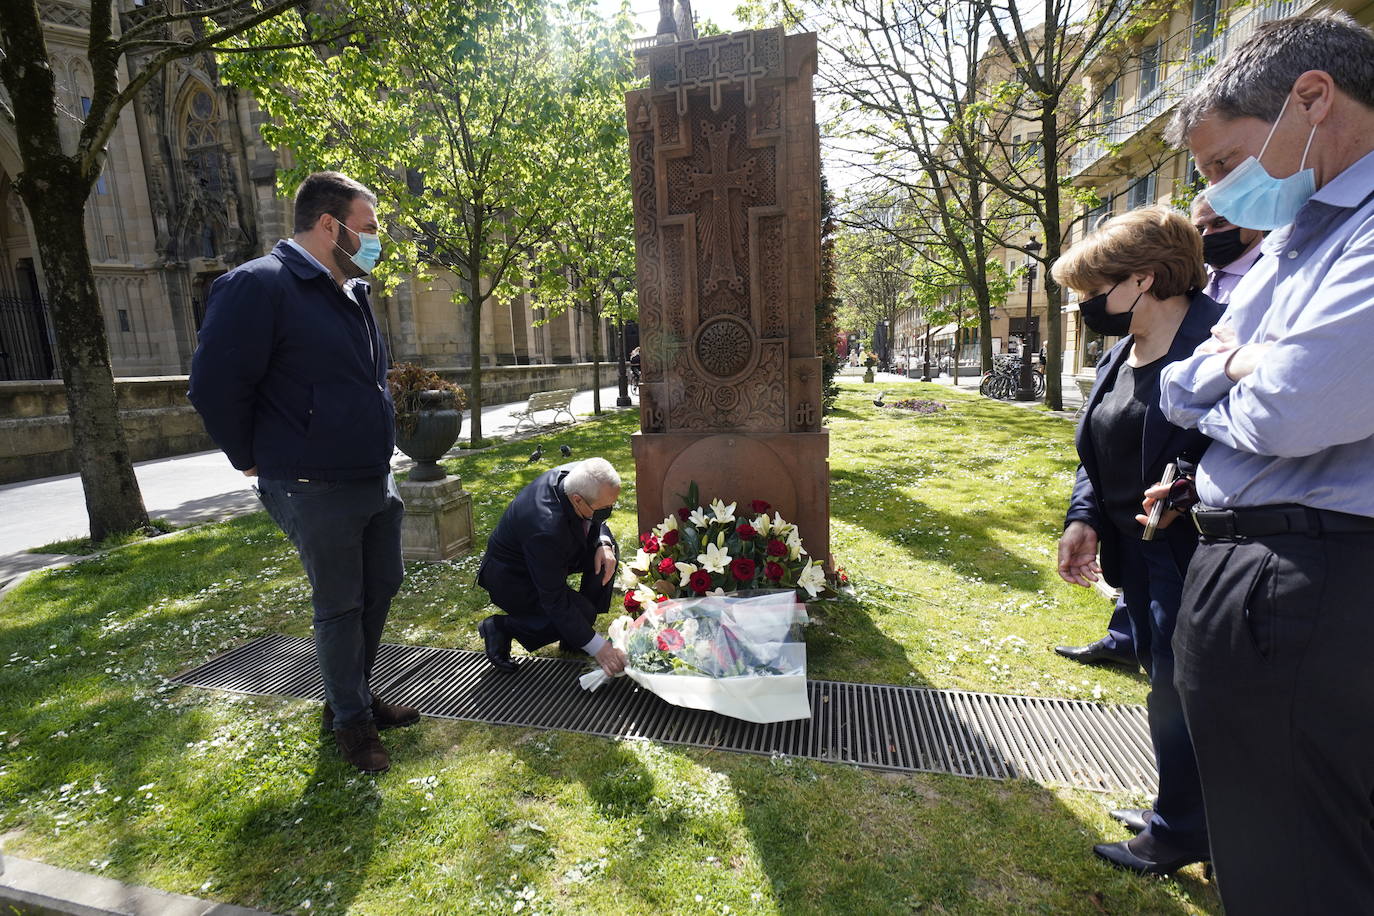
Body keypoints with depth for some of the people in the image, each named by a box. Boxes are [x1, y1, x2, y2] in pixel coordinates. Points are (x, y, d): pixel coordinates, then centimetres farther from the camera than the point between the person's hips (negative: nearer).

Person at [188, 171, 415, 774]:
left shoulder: (353, 291, 12)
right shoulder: (258, 285, -15)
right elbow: (214, 386, -15)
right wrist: (254, 460, -4)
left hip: (376, 480, 8)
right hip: (315, 491, -8)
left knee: (382, 588, 17)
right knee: (339, 606, 6)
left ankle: (358, 694, 37)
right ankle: (349, 718, 26)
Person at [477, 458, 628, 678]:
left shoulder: (578, 476, -20)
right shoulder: (546, 529, -41)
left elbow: (595, 522, 2)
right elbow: (554, 601, -32)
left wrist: (604, 545, -21)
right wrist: (597, 647, -30)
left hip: (548, 559, 8)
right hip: (509, 577, -8)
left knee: (607, 549, -7)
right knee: (583, 614, -19)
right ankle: (501, 627, 0)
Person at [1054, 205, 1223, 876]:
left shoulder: (1214, 341, -17)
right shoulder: (1119, 356, 10)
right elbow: (1098, 454, 14)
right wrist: (1084, 518, 3)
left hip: (1191, 556, -8)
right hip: (1137, 555, 8)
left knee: (1177, 696, 5)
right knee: (1165, 687, 20)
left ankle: (1176, 835, 27)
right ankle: (1181, 814, 39)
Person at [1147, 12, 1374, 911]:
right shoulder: (1292, 240, 17)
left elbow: (1289, 412, -26)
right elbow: (1178, 390, 16)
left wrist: (1221, 387, -4)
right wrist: (1233, 369, -6)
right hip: (1253, 577, 9)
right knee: (1253, 834, 27)